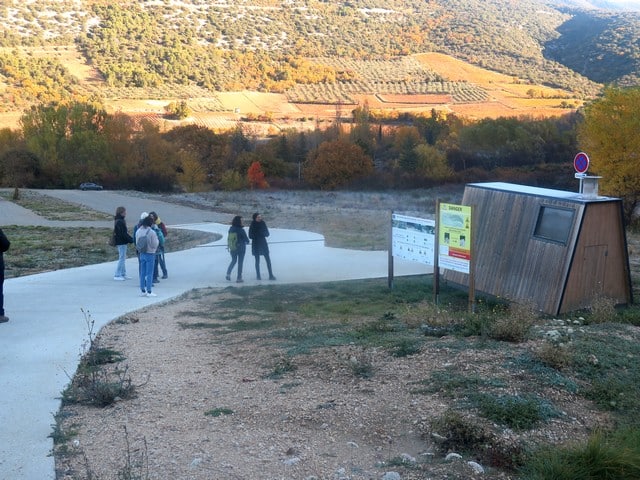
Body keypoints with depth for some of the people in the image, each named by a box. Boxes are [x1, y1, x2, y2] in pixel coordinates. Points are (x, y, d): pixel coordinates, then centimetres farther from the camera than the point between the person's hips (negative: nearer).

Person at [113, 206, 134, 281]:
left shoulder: (119, 221, 14)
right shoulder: (120, 222, -18)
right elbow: (124, 233, -21)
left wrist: (130, 238, 11)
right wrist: (131, 240, -16)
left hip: (120, 242, 11)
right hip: (122, 243, -11)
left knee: (122, 258, 14)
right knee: (122, 258, -6)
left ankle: (123, 274, 20)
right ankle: (117, 275, -3)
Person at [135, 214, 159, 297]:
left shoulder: (138, 231, 0)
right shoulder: (152, 232, -18)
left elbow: (137, 243, 7)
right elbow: (154, 245, -15)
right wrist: (157, 239, 2)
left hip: (141, 254, 5)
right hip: (150, 254, -5)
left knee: (142, 273, 12)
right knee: (149, 273, 0)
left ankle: (143, 291, 17)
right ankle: (149, 291, 3)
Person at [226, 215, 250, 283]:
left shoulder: (231, 229, -6)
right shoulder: (241, 230, -19)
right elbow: (246, 239, -10)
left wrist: (229, 246, 15)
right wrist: (247, 242, 13)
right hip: (241, 247, -4)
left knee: (233, 261, 23)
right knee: (240, 262, 7)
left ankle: (228, 273, 7)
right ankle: (239, 278, 10)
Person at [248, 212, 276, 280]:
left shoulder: (263, 223, 2)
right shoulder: (252, 225, -6)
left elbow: (267, 234, 2)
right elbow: (250, 236, -9)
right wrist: (262, 234, -18)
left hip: (263, 243, 2)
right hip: (256, 245, -2)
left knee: (268, 260, -4)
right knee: (257, 260, 3)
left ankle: (271, 275, -3)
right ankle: (258, 276, 11)